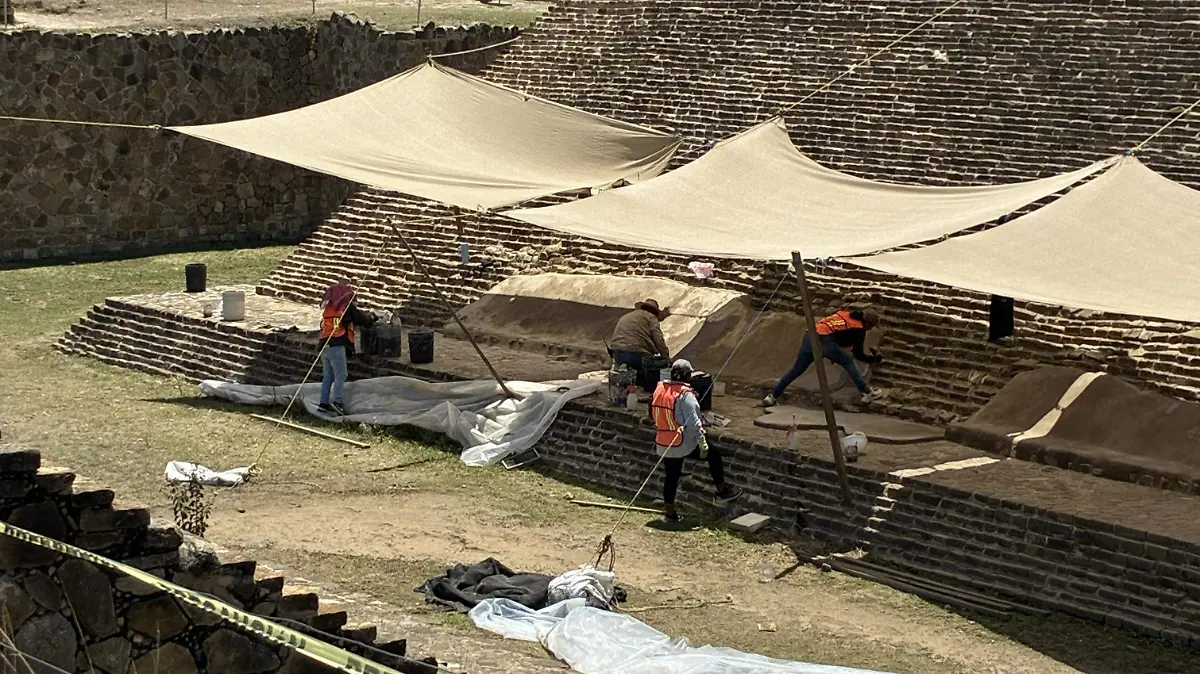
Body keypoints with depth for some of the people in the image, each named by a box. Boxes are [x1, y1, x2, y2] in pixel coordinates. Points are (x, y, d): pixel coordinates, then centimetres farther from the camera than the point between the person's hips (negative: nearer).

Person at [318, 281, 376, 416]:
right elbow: (361, 319, 3)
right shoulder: (346, 306, -2)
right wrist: (371, 321, 25)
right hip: (337, 345, -7)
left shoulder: (327, 307, 17)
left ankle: (324, 402, 9)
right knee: (340, 375, -8)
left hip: (324, 345, 7)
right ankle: (336, 401, -21)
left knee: (328, 375, 12)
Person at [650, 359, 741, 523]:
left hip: (663, 445, 6)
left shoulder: (659, 391, 3)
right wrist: (702, 442, -14)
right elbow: (693, 421, -20)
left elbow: (655, 416, 13)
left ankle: (669, 513, 20)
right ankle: (722, 490, 21)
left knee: (671, 477, 16)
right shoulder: (685, 395, -18)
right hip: (684, 444, -6)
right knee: (714, 454, 13)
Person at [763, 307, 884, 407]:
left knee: (796, 370, 16)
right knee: (848, 363, 9)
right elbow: (858, 354, 17)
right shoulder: (859, 329, 9)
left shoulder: (845, 314, 28)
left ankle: (773, 396, 18)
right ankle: (867, 393, 6)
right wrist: (873, 359, 31)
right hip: (824, 339, -7)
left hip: (809, 336, 7)